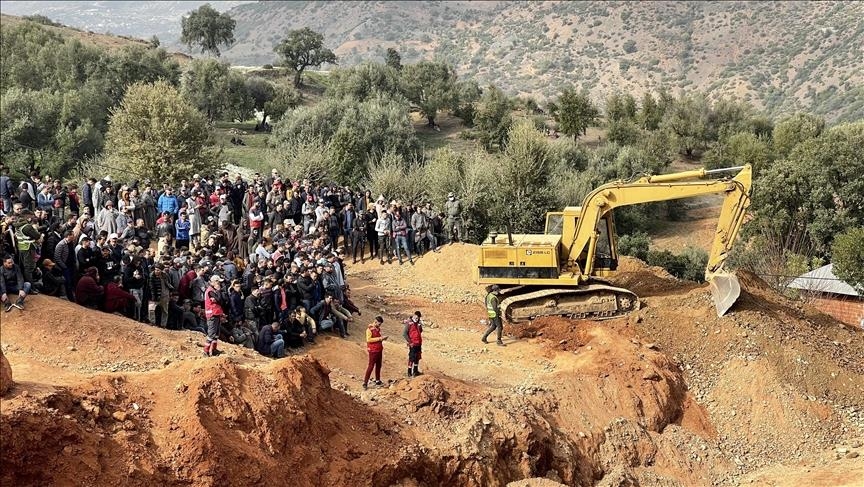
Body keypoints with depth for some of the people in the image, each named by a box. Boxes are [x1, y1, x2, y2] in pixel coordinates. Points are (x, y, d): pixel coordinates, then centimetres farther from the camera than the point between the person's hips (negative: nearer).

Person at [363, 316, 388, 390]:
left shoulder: (378, 329, 13)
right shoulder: (369, 329, -13)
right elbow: (368, 339, -21)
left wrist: (383, 337, 4)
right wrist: (379, 338, -22)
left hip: (379, 350, 8)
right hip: (373, 350, -8)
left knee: (378, 365, 12)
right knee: (371, 366, -9)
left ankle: (377, 380, 22)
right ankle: (365, 382, -8)